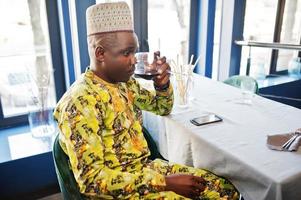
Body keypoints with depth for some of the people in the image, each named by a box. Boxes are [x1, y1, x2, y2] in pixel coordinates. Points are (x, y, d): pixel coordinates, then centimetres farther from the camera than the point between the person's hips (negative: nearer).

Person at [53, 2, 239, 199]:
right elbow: (91, 179, -24)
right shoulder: (80, 102, -20)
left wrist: (163, 83, -3)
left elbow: (163, 108, 20)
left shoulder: (126, 83, 4)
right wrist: (164, 182, -24)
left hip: (146, 168, 7)